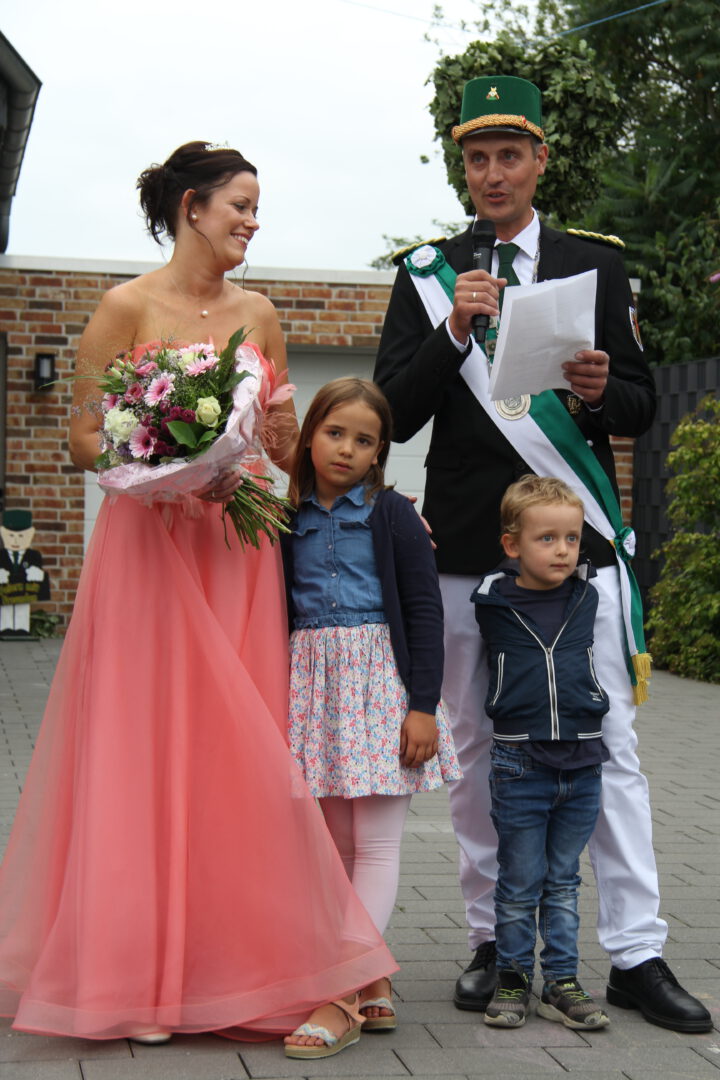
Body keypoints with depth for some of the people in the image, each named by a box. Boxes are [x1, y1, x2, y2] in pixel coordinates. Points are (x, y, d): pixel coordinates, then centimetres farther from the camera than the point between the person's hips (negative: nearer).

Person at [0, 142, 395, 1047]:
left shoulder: (258, 314, 12)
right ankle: (132, 975, 7)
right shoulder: (127, 307, -2)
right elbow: (83, 438, -3)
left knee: (236, 750, 2)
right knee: (143, 748, -3)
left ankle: (227, 965, 12)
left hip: (237, 549, 5)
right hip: (148, 542, -4)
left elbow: (285, 442, 17)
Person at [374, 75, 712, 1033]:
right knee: (479, 750, 7)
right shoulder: (427, 276, 7)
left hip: (578, 540, 0)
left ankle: (637, 955, 3)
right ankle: (493, 941, 18)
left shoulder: (595, 264, 9)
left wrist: (599, 390, -14)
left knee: (609, 748, -2)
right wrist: (454, 332, -15)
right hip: (468, 548, 1)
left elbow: (641, 408, 9)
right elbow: (395, 415, 0)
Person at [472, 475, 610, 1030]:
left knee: (564, 881, 12)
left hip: (582, 761, 2)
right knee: (519, 883, 5)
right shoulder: (491, 603, -5)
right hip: (520, 764, -2)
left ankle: (562, 983, 19)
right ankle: (513, 978, 19)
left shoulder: (589, 597, 1)